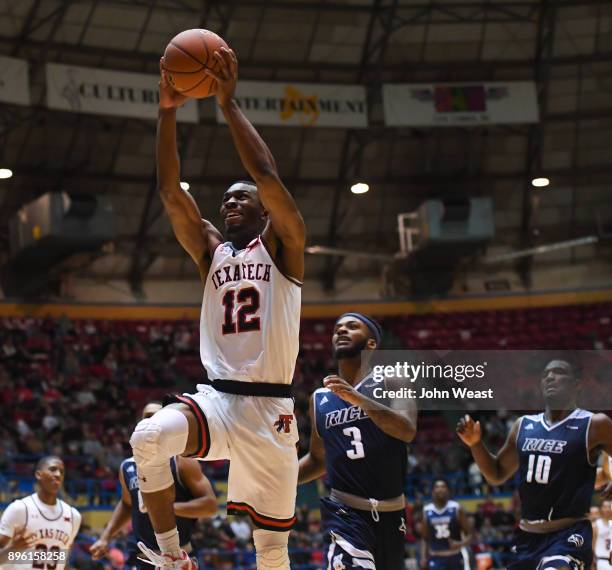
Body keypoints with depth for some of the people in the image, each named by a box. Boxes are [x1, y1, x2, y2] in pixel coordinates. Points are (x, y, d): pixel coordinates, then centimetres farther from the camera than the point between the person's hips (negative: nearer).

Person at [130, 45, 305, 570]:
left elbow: (268, 176, -14)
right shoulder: (211, 251, 15)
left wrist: (229, 103, -15)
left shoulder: (281, 244, 3)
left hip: (270, 409, -3)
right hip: (215, 398, 3)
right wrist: (169, 111, -6)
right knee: (149, 439, -30)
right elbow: (171, 193, 3)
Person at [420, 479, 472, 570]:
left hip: (455, 557, 0)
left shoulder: (456, 508, -3)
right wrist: (423, 557, 0)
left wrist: (461, 544, -21)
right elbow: (424, 538, 12)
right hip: (436, 558, 0)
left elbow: (469, 535, -1)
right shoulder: (427, 511, 3)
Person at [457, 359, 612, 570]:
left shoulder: (594, 425, -8)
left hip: (569, 535, -7)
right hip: (527, 536, 7)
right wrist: (476, 444, 4)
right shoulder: (523, 426, 9)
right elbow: (497, 475, 19)